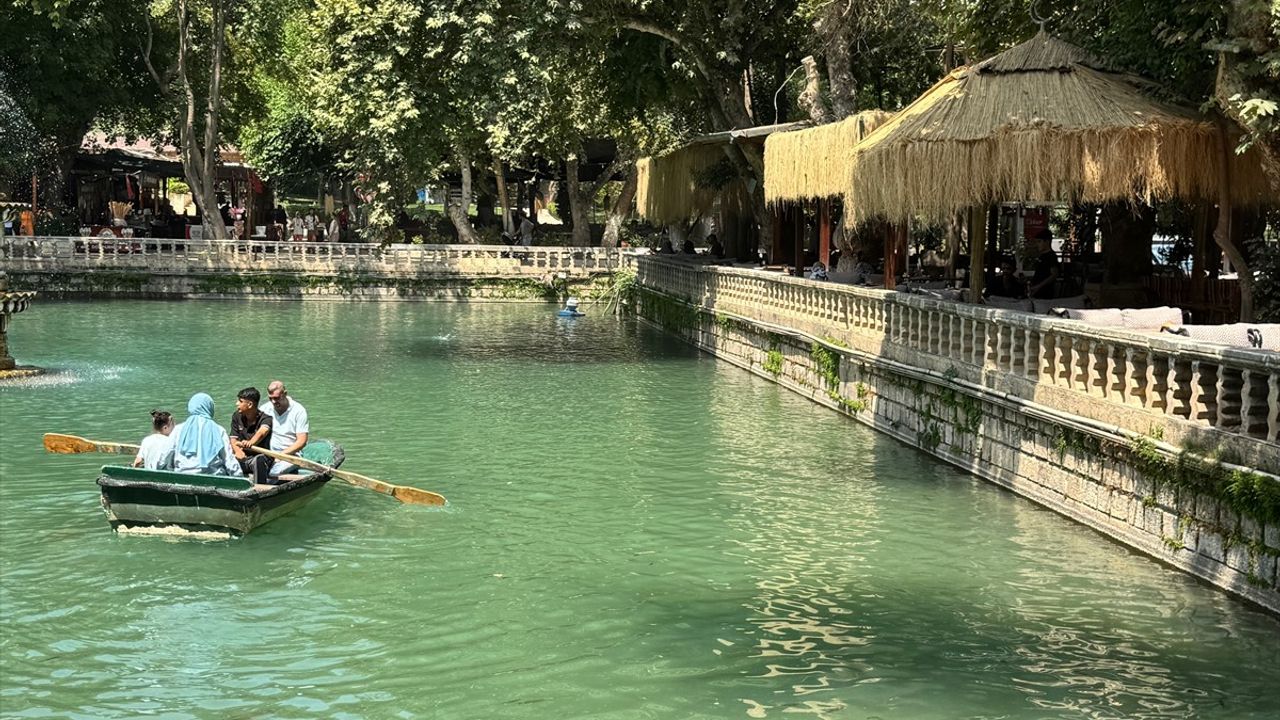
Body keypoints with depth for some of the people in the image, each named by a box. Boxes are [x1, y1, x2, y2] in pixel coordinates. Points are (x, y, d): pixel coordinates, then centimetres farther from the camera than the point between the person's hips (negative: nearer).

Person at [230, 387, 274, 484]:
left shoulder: (265, 418, -9)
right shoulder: (236, 417, 10)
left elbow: (262, 432, -32)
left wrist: (250, 443, -54)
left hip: (261, 457, -5)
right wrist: (238, 451, -21)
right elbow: (233, 439, 4)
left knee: (258, 460, -38)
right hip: (244, 458, 5)